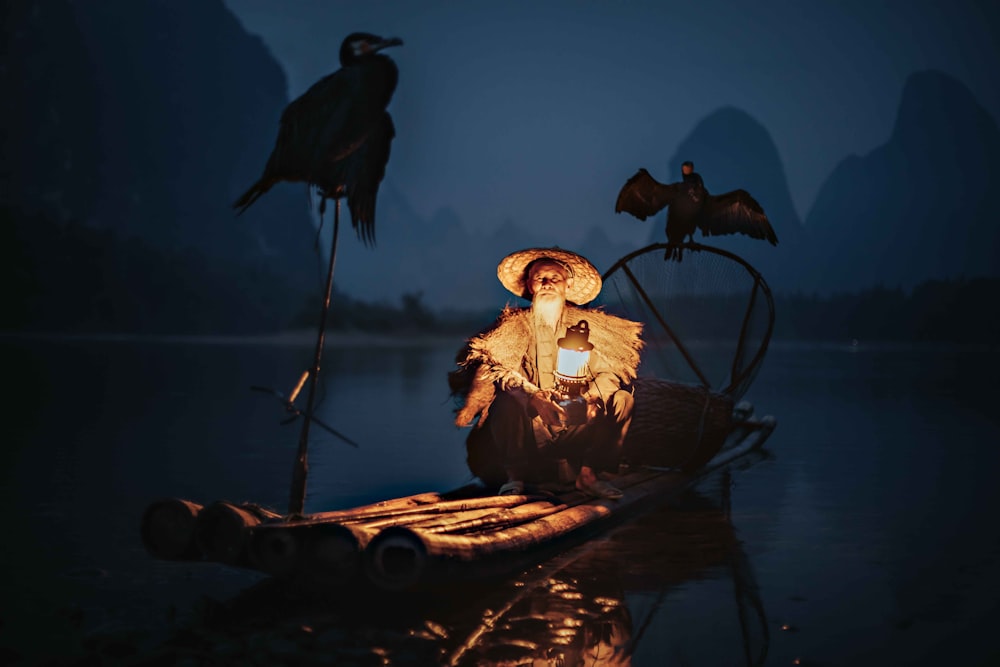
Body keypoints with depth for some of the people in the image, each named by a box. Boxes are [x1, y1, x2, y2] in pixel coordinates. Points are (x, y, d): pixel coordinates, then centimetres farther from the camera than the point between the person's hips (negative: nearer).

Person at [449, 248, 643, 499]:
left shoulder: (585, 325, 6)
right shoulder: (514, 326, -1)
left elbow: (608, 370, 1)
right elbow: (492, 364, -15)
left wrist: (591, 396, -22)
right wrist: (531, 396, -33)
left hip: (577, 430, 3)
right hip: (531, 429, -3)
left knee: (622, 398, -15)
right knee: (508, 401, -32)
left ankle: (588, 473, -10)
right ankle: (514, 476, -15)